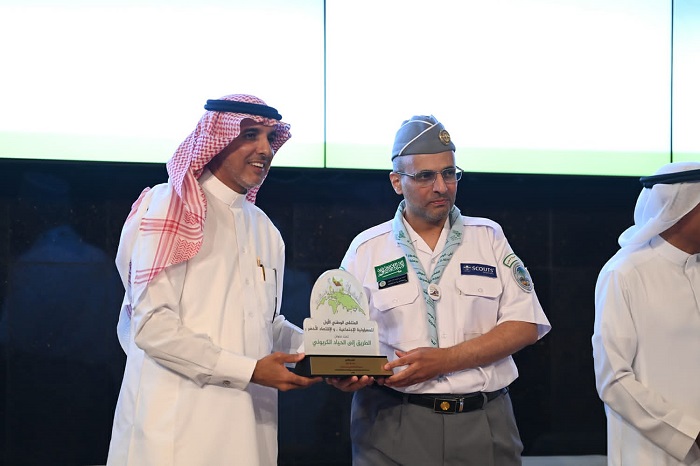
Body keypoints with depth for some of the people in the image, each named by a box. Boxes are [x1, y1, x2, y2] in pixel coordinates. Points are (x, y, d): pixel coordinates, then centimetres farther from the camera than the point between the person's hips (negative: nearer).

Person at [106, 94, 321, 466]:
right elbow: (152, 327, -16)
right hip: (180, 424, -7)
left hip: (249, 426, 7)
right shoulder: (172, 207, -7)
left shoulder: (264, 229, 16)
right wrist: (250, 370, -18)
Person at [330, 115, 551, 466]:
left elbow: (525, 326, 0)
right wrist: (344, 374, -20)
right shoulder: (366, 249, 6)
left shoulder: (488, 237, 8)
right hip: (393, 426, -1)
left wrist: (444, 360, -13)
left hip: (483, 425, 1)